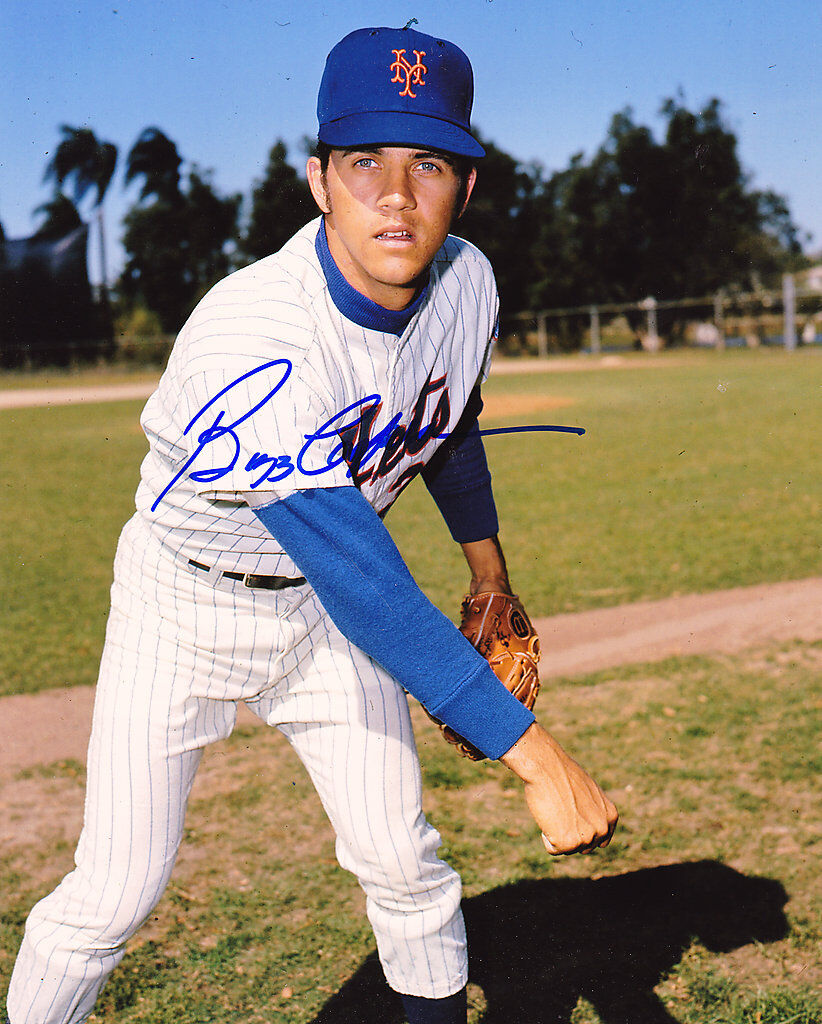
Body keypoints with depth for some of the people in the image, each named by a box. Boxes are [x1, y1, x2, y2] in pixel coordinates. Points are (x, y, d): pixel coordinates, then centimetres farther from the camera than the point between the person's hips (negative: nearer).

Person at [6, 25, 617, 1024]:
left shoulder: (466, 284, -14)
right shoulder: (253, 345, -37)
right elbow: (370, 594, -40)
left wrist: (491, 579, 15)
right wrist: (537, 755, -40)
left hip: (324, 601, 5)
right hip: (184, 604, -5)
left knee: (401, 860, 4)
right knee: (116, 894, -5)